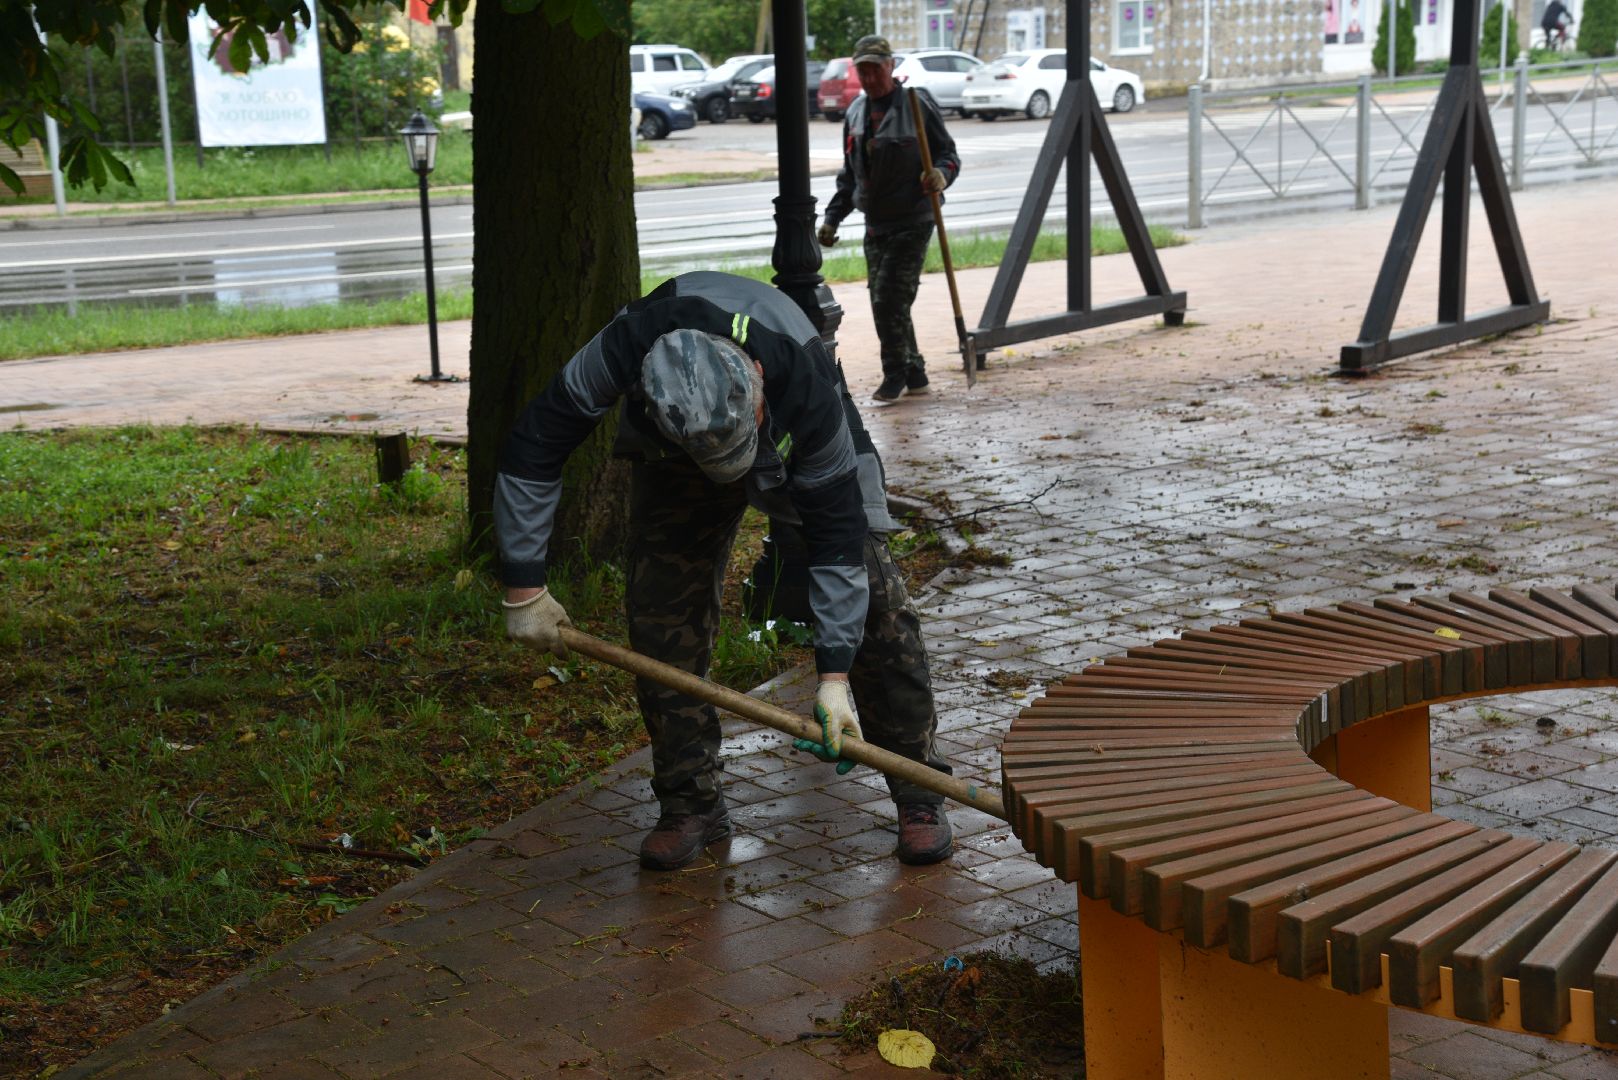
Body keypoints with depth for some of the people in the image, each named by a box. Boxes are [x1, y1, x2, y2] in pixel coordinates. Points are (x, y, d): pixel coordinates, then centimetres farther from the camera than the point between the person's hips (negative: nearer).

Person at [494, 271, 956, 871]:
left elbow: (836, 529, -33)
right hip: (671, 457, 2)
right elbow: (531, 449, -28)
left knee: (875, 601, -13)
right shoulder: (628, 348, -40)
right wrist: (524, 588, -26)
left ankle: (919, 792, 2)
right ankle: (691, 805, 7)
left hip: (802, 450, -2)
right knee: (660, 617, -9)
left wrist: (835, 676, -34)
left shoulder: (809, 392, -42)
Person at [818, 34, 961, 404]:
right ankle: (914, 376, 18)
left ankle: (896, 377, -1)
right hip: (875, 224, 7)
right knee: (883, 304, 7)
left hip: (912, 221, -7)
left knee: (890, 300, -13)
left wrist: (942, 174, -26)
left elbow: (949, 154, -3)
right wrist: (832, 218, 15)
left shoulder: (917, 104, -7)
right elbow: (849, 175, 20)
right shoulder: (855, 113, 12)